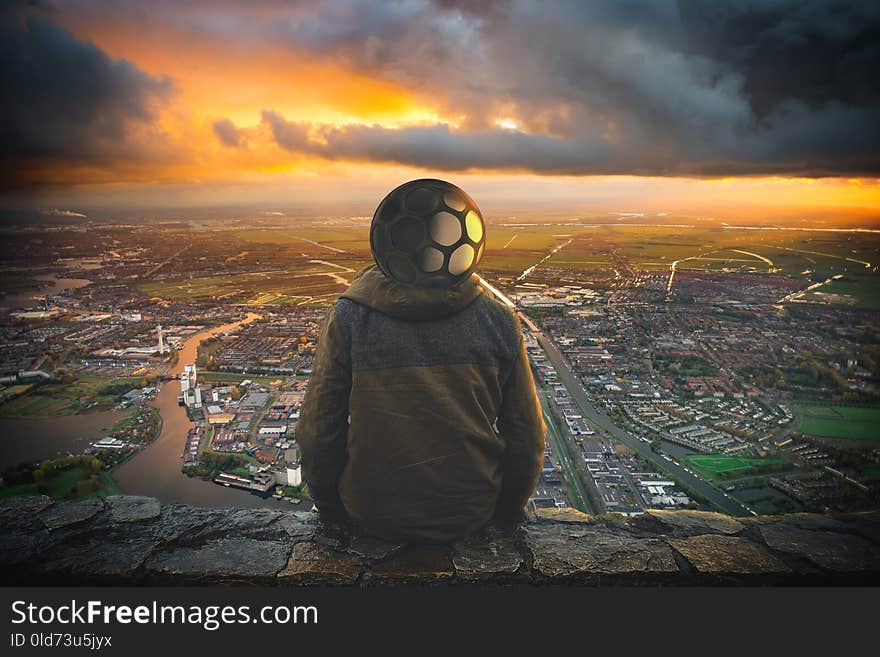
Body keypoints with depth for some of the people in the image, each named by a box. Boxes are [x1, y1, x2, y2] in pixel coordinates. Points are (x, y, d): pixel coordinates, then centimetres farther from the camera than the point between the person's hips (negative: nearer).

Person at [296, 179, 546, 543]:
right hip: (471, 514, 2)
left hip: (372, 514, -1)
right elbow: (527, 436, -5)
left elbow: (319, 432, -10)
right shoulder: (499, 321, -12)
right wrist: (507, 509, 14)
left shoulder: (348, 318, -17)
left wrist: (330, 505, 9)